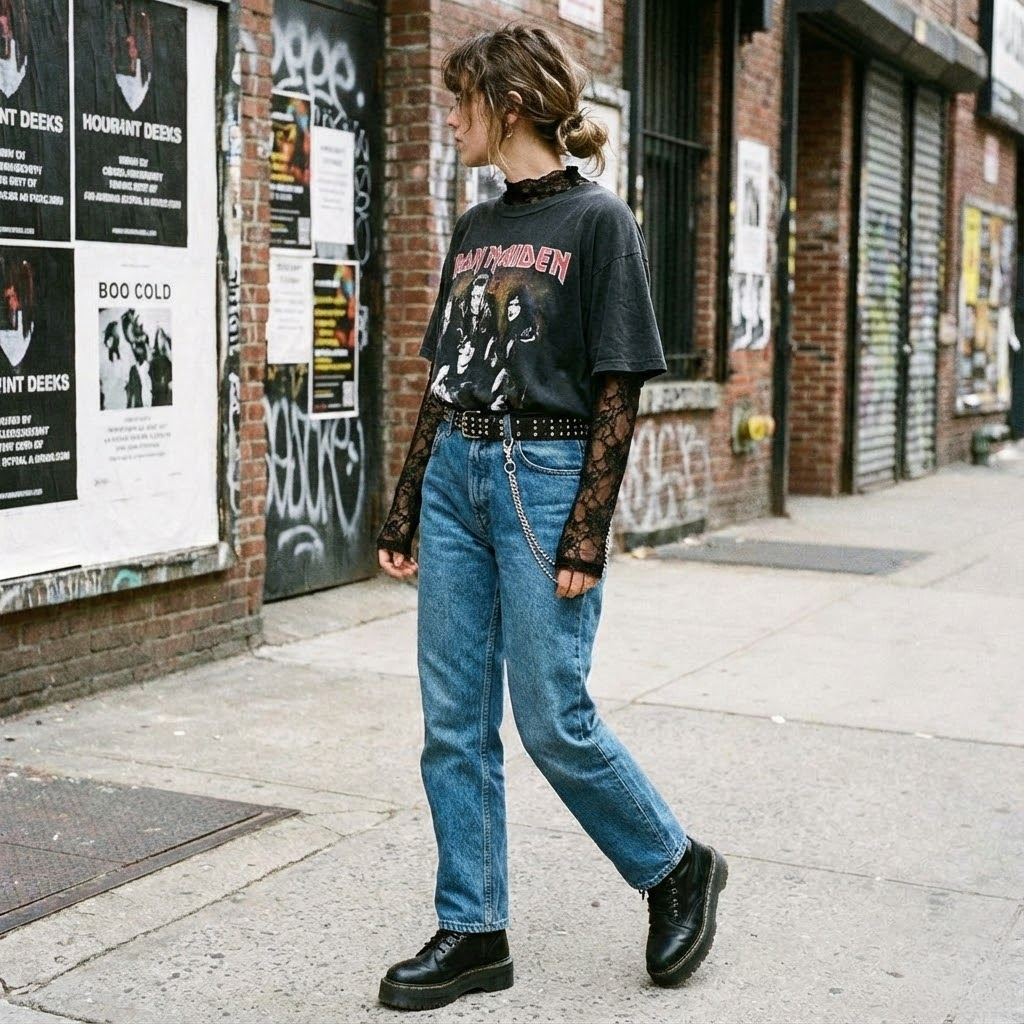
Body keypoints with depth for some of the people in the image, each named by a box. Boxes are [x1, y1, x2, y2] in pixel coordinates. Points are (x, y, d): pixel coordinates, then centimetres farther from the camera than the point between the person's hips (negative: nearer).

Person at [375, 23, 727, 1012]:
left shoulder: (597, 220, -6)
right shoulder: (473, 228, 14)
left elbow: (618, 388, -10)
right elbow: (439, 379, 16)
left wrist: (586, 536, -15)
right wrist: (403, 514, 13)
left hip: (545, 476, -7)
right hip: (456, 474, 7)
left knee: (553, 721, -3)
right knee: (453, 724, 7)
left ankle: (677, 867, 21)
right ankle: (472, 932, 18)